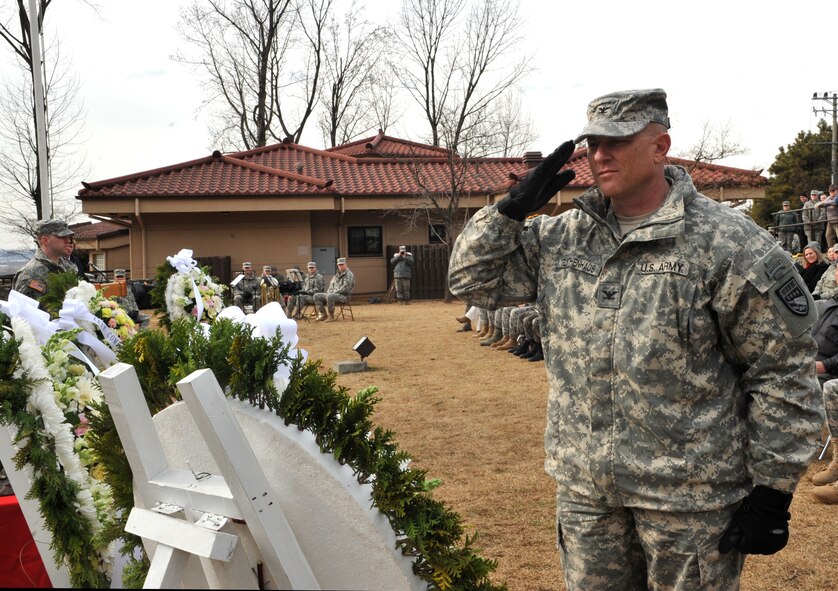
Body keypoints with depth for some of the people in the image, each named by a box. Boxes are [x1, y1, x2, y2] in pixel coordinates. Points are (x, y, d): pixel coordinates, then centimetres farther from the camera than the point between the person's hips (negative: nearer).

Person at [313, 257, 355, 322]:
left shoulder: (349, 274, -6)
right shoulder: (337, 274, 21)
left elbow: (345, 288, -16)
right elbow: (331, 284, 24)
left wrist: (334, 292, -15)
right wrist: (328, 292, 4)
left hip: (344, 296, -9)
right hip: (333, 295, 9)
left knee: (330, 296, -40)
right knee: (317, 296, -1)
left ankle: (331, 317, -28)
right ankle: (323, 315, -3)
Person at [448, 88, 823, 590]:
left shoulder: (728, 243, -11)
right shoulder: (560, 238, 4)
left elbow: (785, 371, -10)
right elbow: (472, 280, 8)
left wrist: (773, 488, -10)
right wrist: (513, 208, -5)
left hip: (690, 493, -4)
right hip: (584, 486, 5)